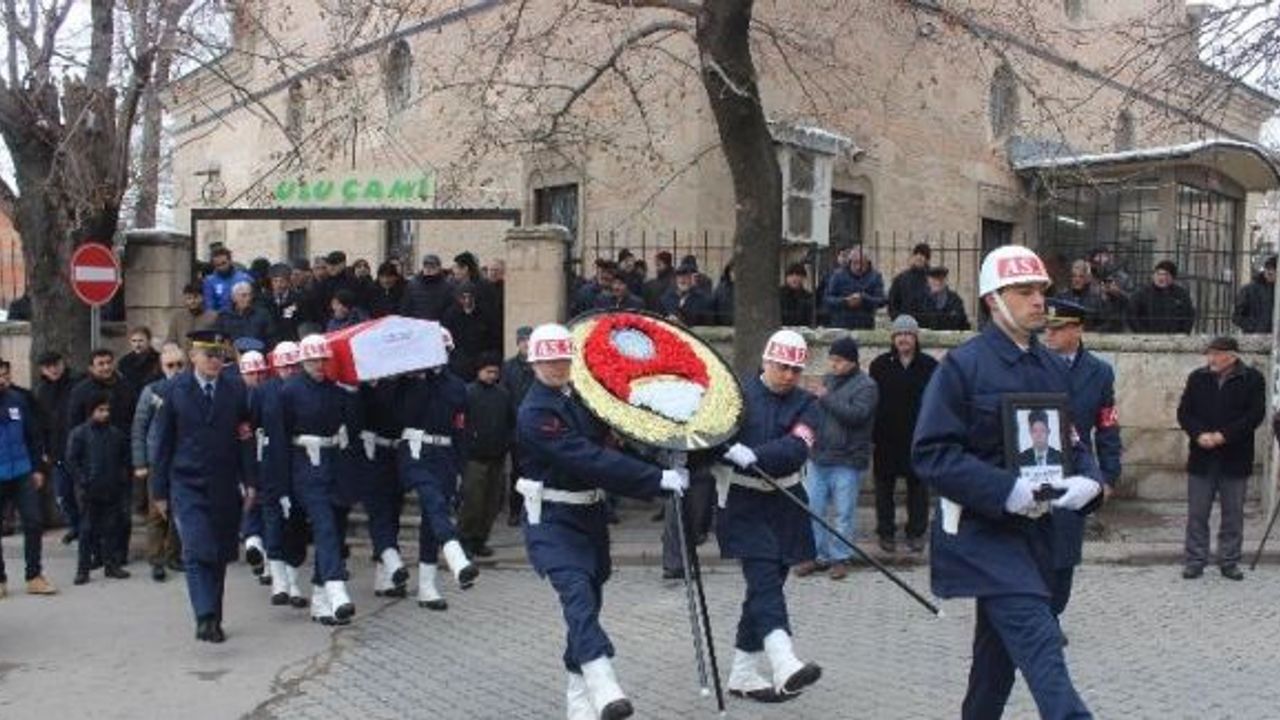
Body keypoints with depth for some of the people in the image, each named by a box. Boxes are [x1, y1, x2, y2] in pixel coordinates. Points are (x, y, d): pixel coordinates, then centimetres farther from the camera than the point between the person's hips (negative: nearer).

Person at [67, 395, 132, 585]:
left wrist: (123, 480, 6)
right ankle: (83, 569, 7)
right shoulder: (79, 433, -4)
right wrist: (82, 482, -9)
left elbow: (125, 458, 16)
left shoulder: (116, 433, 7)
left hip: (113, 491, 3)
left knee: (110, 528, 9)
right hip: (90, 492, -3)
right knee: (87, 530, 1)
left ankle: (112, 564, 16)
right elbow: (71, 460, -4)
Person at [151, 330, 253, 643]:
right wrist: (160, 490, 2)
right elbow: (163, 442, 4)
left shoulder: (236, 388, 4)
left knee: (220, 555, 8)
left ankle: (213, 619, 21)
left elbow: (245, 434, 9)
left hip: (225, 486, 2)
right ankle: (205, 619, -18)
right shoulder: (175, 390, 1)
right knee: (197, 552, -14)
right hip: (187, 484, -2)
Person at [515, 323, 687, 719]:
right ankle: (603, 686, -35)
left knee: (589, 600, 10)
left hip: (591, 514, 8)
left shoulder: (580, 395, 6)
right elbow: (589, 459, -26)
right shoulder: (535, 413, -18)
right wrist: (659, 478, -29)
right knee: (577, 593, -24)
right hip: (552, 520, -7)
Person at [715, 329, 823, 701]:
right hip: (743, 504, -4)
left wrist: (754, 455, -29)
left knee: (766, 586, 9)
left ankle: (743, 673, 19)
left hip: (785, 504, 4)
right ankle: (783, 664, -28)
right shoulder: (738, 394, -2)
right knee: (765, 580, -16)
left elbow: (797, 447, -14)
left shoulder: (805, 405, 4)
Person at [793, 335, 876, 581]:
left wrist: (826, 398, -18)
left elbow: (856, 414, -23)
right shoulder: (829, 379, 13)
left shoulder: (866, 386, -8)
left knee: (844, 513, 2)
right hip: (819, 456, 6)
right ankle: (818, 554, 19)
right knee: (812, 508, 7)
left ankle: (840, 558, 15)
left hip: (847, 461, -6)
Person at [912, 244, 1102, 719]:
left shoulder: (1054, 369, 10)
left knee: (999, 648, 18)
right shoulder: (963, 365, -11)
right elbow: (932, 453, -16)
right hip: (981, 529, -7)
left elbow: (1074, 442, 17)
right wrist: (1006, 489, -24)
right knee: (1040, 644, -17)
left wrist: (1088, 481, -6)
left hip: (1034, 528, 7)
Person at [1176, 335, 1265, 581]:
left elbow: (1256, 414, -9)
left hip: (1235, 459, -2)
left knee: (1233, 514, 7)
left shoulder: (1252, 379, -2)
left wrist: (1224, 435, -17)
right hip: (1201, 458, 2)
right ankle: (1195, 561, 13)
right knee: (1197, 513, 5)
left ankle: (1229, 562, 18)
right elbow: (1183, 412, 4)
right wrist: (1199, 434, -14)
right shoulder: (1197, 378, 5)